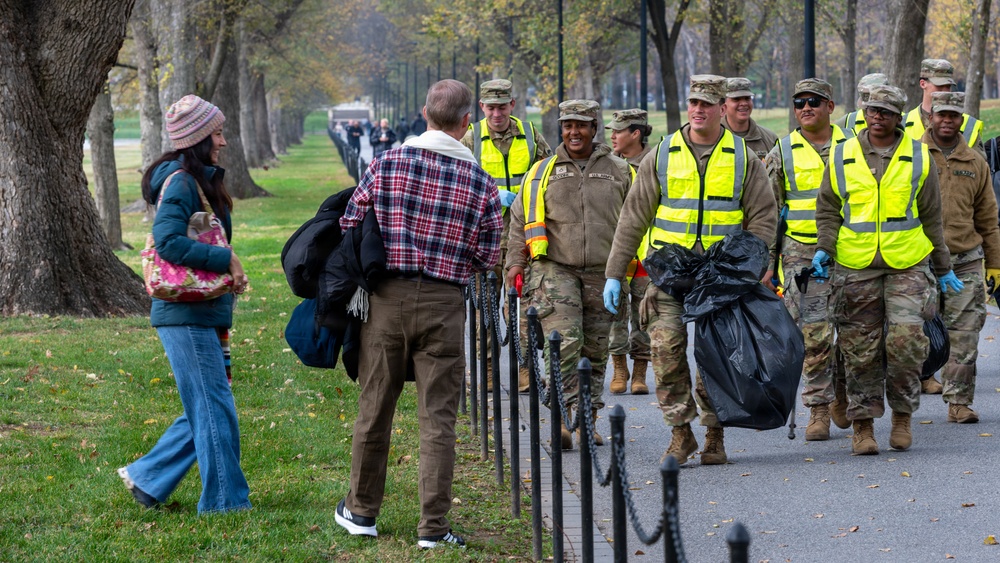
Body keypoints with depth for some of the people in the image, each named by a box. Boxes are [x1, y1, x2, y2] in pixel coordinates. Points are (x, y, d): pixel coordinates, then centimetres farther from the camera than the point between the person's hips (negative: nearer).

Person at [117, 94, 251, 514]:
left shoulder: (200, 180, 16)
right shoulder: (181, 182, -14)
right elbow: (168, 241, -27)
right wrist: (225, 259, -22)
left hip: (203, 314, 10)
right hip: (186, 316, -10)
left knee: (205, 409, 13)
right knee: (214, 409, -3)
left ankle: (146, 478, 21)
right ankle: (225, 502, 5)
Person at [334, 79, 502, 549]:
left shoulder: (386, 164, -3)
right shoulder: (480, 182, -2)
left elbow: (348, 225, 2)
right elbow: (488, 256, 0)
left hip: (387, 298, 1)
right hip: (444, 304, -1)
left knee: (374, 407, 13)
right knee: (438, 417, 3)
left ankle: (362, 511, 24)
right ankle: (433, 527, 2)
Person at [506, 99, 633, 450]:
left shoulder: (619, 172, 10)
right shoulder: (542, 173, 9)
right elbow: (520, 220, 11)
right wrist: (515, 262, 2)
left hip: (602, 273, 2)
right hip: (555, 270, -2)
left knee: (595, 350, 6)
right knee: (564, 342, -16)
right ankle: (562, 421, -18)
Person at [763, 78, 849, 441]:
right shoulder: (782, 154, 4)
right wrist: (767, 262, 2)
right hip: (802, 254, -2)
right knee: (814, 335, -8)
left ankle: (841, 395, 27)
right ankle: (818, 410, -1)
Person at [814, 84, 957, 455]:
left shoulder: (918, 157, 8)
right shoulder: (841, 157, 8)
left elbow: (931, 217, 14)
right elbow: (827, 211, 13)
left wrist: (943, 268, 17)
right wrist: (824, 249, -4)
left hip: (908, 267, -1)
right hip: (855, 268, 1)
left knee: (906, 338, -14)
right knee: (860, 350, 1)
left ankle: (902, 415, 3)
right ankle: (863, 426, 10)